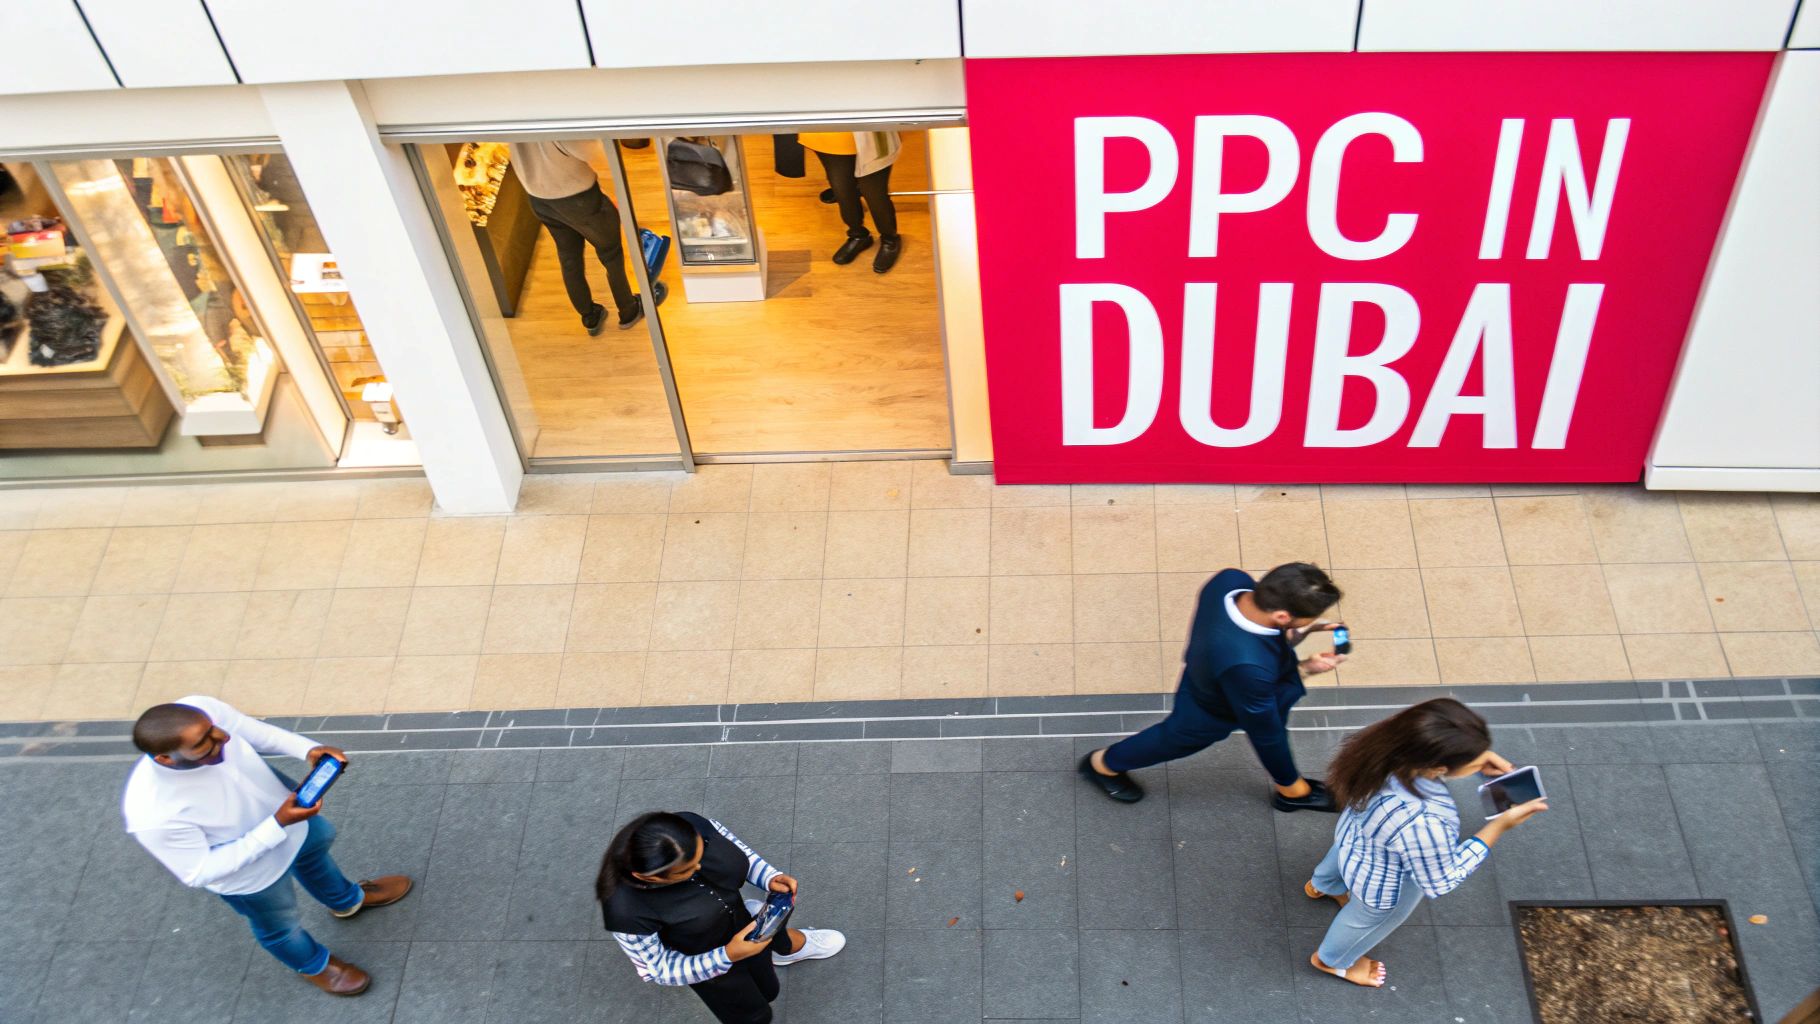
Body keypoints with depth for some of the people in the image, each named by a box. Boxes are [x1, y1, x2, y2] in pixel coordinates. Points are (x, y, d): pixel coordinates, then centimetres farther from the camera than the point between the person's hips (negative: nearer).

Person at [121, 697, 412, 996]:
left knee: (316, 845, 35)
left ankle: (346, 900, 69)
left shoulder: (200, 709, -34)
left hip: (282, 806, 5)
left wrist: (308, 749, -27)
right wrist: (278, 826, -36)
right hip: (250, 874, -4)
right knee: (279, 925, 27)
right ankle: (313, 965, 61)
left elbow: (250, 730, -12)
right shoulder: (154, 816, -45)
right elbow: (199, 874, -29)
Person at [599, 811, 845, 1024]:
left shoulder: (693, 825, -32)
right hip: (708, 962, -4)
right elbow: (659, 971, -26)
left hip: (744, 926, 4)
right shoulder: (626, 910, -43)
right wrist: (727, 957, -36)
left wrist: (771, 878, -26)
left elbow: (737, 850, -9)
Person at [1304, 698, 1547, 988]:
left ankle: (1322, 886, 76)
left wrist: (1479, 756, -20)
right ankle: (1331, 960, 62)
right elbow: (1441, 880, -27)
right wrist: (1501, 825, -30)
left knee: (1339, 859, 41)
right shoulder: (1421, 824, -49)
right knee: (1365, 920, 30)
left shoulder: (1388, 746, -33)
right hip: (1384, 885, -5)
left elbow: (1422, 751, -6)